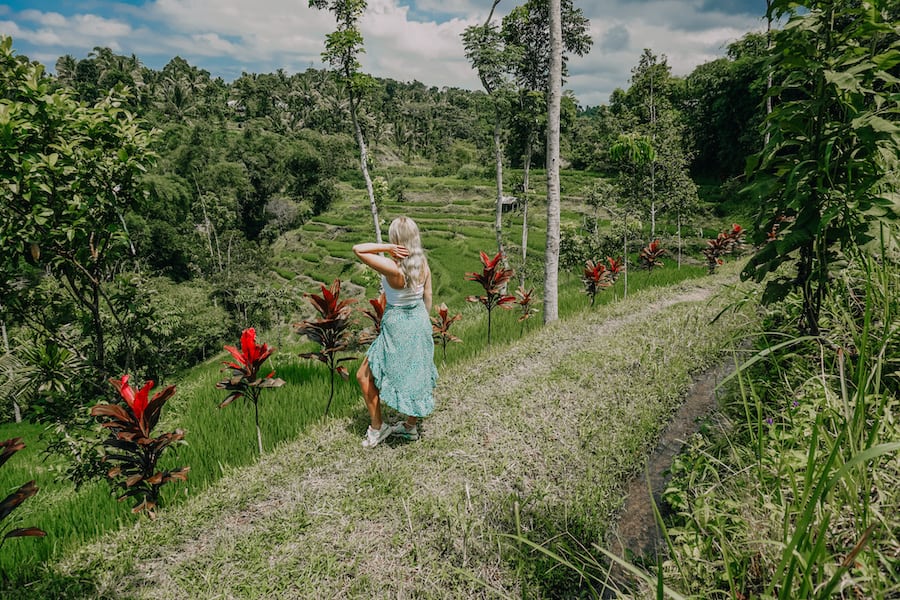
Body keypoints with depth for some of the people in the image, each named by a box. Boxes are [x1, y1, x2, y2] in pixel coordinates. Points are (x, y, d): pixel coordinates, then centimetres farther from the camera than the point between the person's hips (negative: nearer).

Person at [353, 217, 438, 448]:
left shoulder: (392, 268, -25)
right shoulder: (423, 264, -7)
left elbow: (357, 249, -24)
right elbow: (428, 297, 4)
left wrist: (386, 247, -27)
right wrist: (423, 320, 18)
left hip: (396, 326, -7)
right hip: (420, 323, 7)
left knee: (365, 376, 10)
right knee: (416, 376, 20)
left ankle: (377, 427, 17)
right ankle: (411, 426, 34)